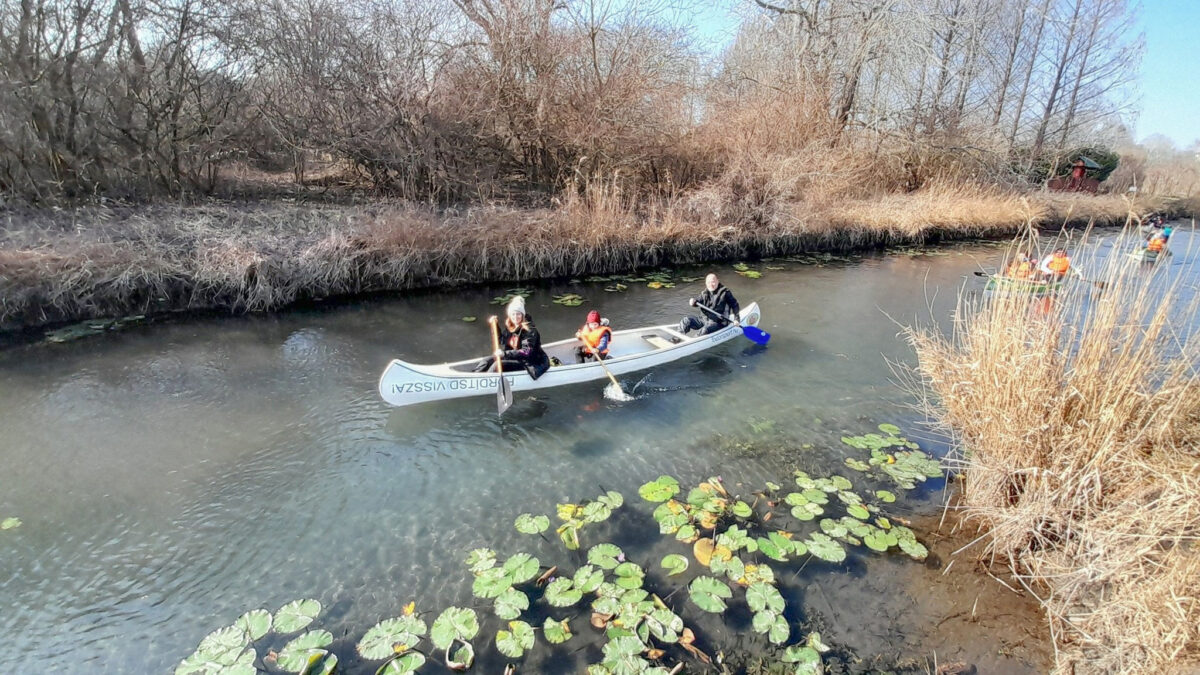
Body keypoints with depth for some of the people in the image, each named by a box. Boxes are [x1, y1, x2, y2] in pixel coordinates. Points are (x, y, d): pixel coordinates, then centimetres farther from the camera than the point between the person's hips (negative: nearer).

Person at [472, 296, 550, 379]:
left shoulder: (529, 330, -20)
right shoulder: (508, 327, 3)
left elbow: (527, 352, -29)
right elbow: (501, 340, 22)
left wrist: (505, 353, -35)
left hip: (528, 363, -8)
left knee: (498, 365, -23)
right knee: (487, 361, -2)